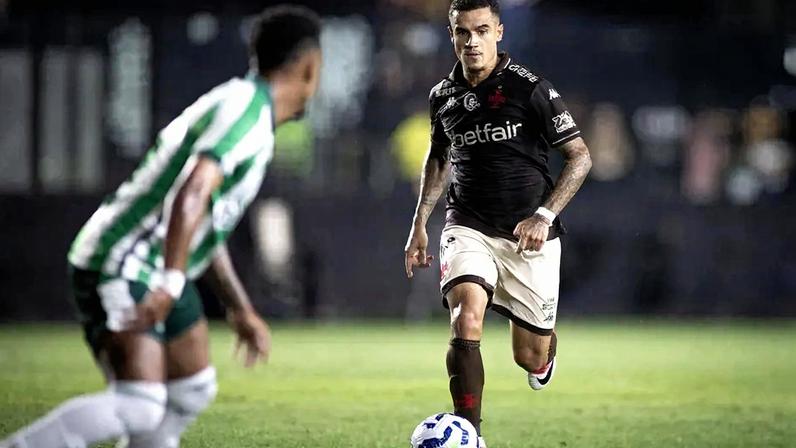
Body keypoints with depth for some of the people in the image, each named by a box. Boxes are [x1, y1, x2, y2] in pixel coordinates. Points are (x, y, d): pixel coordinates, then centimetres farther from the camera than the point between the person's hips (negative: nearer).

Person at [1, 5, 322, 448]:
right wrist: (171, 283, -40)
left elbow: (208, 229, 28)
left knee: (192, 391, 17)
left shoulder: (242, 107, 18)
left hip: (155, 273, 11)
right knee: (138, 407, -22)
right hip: (119, 267, -11)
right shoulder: (246, 109, -15)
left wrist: (242, 311, 31)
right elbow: (191, 195, -31)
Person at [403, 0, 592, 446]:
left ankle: (546, 345, 45)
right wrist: (420, 224, 16)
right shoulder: (444, 95, 4)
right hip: (469, 229, 2)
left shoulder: (530, 88, -10)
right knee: (466, 318, -26)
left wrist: (545, 216, -17)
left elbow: (580, 156, -7)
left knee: (531, 358, 6)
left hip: (529, 237, -2)